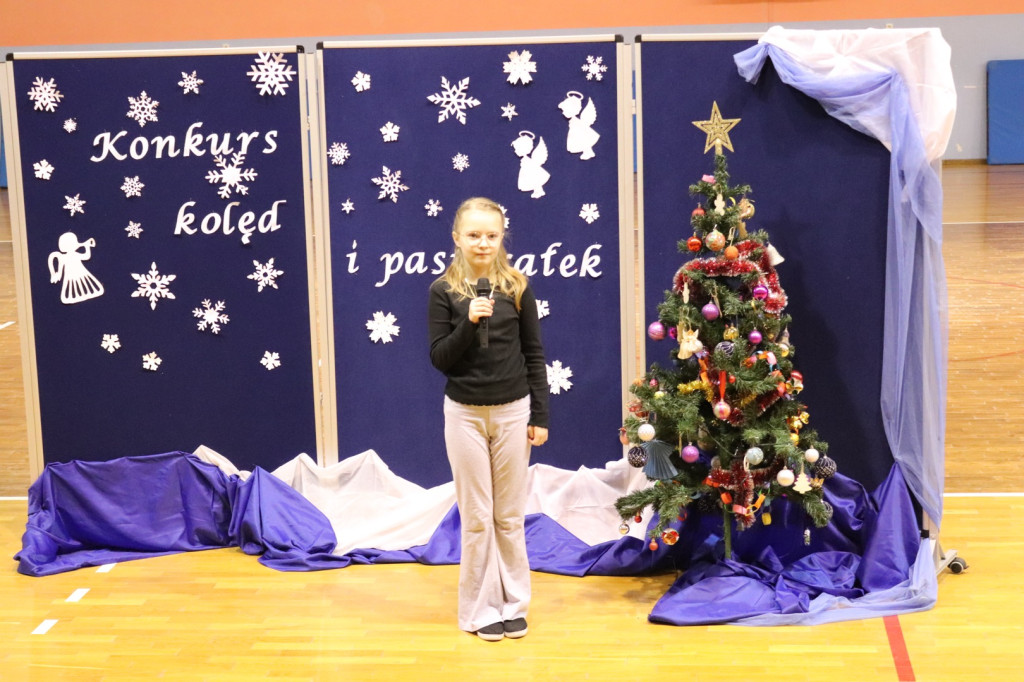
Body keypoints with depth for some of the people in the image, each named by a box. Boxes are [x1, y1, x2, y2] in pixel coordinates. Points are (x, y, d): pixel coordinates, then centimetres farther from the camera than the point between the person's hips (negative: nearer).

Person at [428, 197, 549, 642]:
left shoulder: (517, 287, -1)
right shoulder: (444, 290, -4)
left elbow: (533, 354, 2)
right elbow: (439, 358, -6)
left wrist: (540, 415, 0)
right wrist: (469, 323, -22)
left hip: (512, 411, 1)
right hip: (465, 413, -1)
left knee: (510, 516, 9)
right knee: (476, 517, 5)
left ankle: (513, 603, 21)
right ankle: (480, 608, 16)